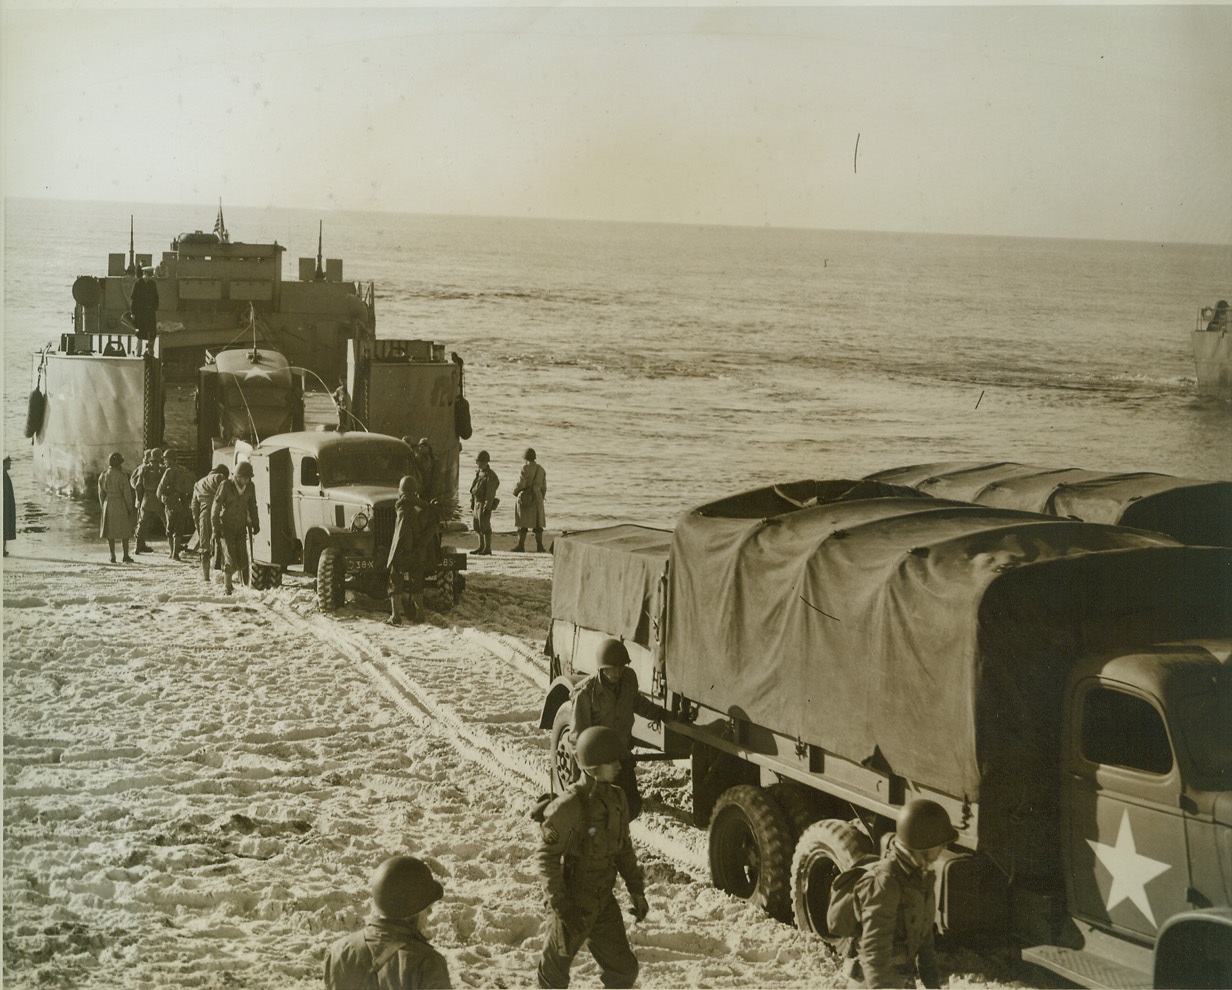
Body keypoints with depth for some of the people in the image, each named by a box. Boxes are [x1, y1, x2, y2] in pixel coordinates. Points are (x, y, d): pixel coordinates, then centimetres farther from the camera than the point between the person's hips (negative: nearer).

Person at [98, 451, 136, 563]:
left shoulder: (103, 476, 2)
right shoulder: (122, 476, -13)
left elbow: (101, 494, 7)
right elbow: (126, 493, -11)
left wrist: (103, 507, 17)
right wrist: (130, 508, -1)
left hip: (108, 504, 4)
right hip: (121, 505, -4)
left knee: (110, 532, 9)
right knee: (124, 532, 5)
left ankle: (113, 556, 8)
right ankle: (126, 556, 5)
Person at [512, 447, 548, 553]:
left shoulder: (526, 468, -11)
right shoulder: (540, 469, 9)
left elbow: (521, 483, -15)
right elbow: (543, 487, 12)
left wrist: (515, 491, 5)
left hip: (525, 498, -6)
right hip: (537, 498, 6)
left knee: (523, 524, -3)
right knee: (537, 523, 8)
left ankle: (521, 546, -4)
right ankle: (539, 546, 5)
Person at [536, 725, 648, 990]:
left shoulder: (615, 798, 1)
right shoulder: (570, 805, -22)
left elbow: (624, 849, 14)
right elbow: (547, 856, -19)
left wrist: (636, 890, 12)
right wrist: (560, 904, -21)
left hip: (604, 902, 7)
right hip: (574, 905, -7)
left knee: (623, 969, 11)